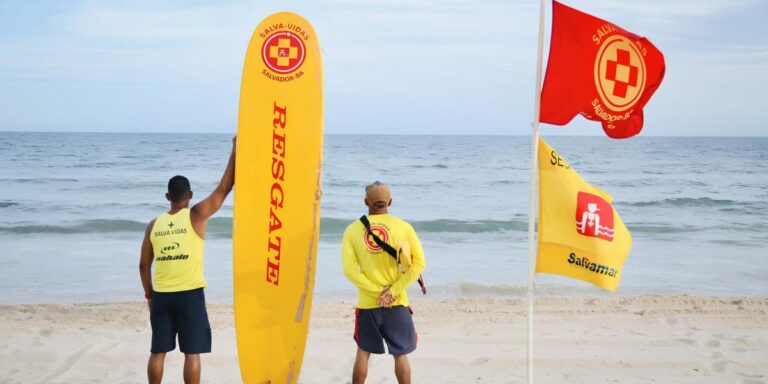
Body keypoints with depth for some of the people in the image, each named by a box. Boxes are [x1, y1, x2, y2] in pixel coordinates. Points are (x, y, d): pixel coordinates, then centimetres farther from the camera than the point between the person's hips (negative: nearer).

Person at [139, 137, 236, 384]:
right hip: (190, 294, -4)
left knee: (158, 352, 12)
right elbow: (224, 188, -8)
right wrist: (235, 151, -4)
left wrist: (149, 294, 20)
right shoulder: (196, 216, -7)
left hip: (161, 296, 4)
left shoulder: (154, 225, 4)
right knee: (191, 353, 3)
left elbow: (144, 265, 8)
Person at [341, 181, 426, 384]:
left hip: (367, 304, 1)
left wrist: (377, 291, -8)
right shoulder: (403, 227, -5)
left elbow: (350, 270, -9)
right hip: (397, 304, -1)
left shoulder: (352, 230, -3)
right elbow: (418, 263, -8)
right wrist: (393, 291, -10)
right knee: (400, 355, 10)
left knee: (363, 353, 16)